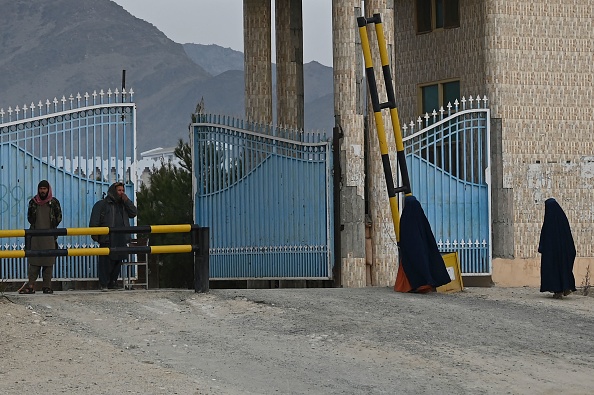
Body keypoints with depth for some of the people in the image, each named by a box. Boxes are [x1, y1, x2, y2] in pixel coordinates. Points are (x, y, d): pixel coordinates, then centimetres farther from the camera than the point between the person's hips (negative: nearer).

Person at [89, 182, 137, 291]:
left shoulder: (123, 204, 21)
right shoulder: (102, 204, 4)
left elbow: (134, 213, 10)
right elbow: (94, 220, 0)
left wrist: (126, 200, 3)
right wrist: (95, 234, -10)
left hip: (121, 240, 5)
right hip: (107, 240, -5)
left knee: (118, 262, 6)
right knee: (106, 262, -9)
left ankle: (113, 284, 14)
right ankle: (103, 284, -7)